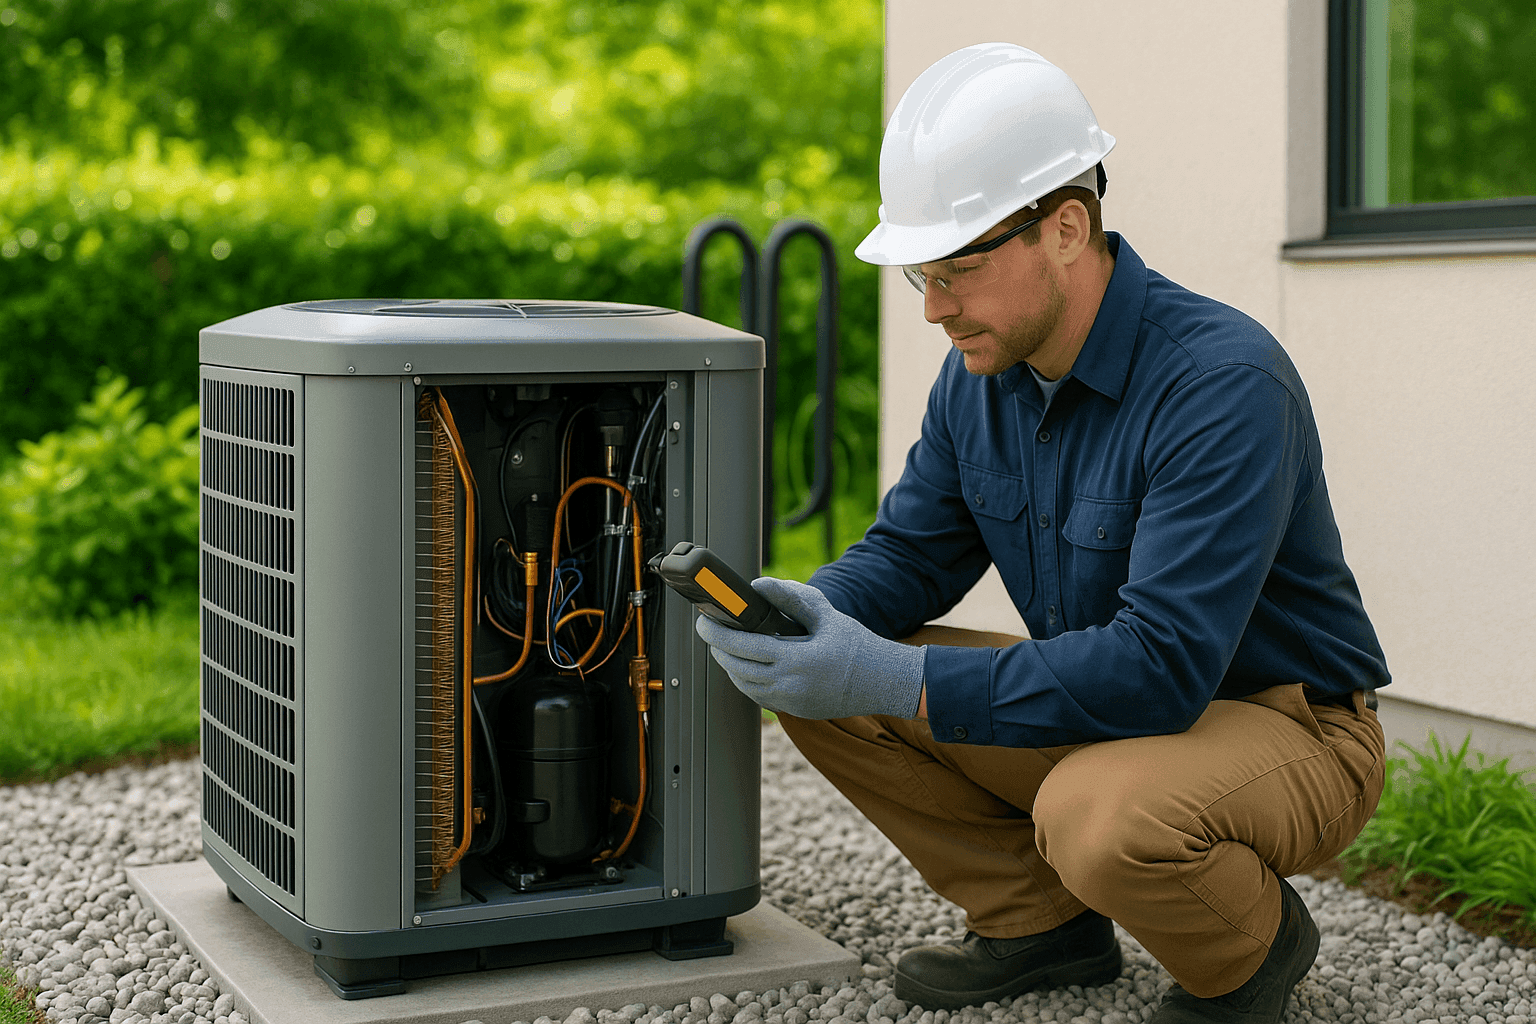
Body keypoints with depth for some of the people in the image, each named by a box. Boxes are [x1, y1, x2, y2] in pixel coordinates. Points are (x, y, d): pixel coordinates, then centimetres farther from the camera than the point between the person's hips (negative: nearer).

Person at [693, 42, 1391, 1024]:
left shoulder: (1223, 382, -28)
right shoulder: (983, 372, -3)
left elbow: (1162, 666, -35)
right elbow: (909, 555, 7)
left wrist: (893, 680, -37)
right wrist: (808, 610, -17)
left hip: (1288, 729, -7)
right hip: (1104, 703, 7)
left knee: (1097, 818, -38)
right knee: (824, 684, -6)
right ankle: (1042, 922, 9)